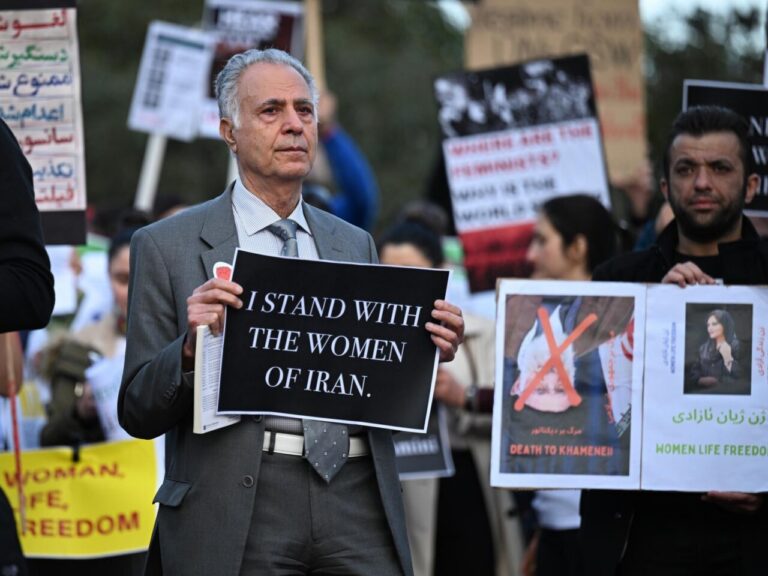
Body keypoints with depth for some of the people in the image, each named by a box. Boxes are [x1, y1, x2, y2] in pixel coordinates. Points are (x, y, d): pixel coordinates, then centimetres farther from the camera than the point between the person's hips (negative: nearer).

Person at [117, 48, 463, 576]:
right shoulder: (167, 248, 4)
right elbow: (137, 413, 2)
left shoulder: (356, 246, 17)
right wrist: (191, 348, -17)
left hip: (357, 498, 3)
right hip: (240, 508, -3)